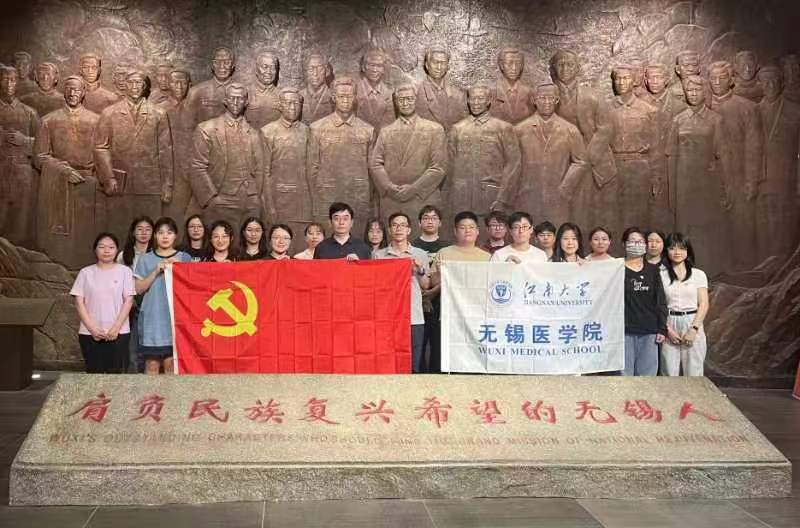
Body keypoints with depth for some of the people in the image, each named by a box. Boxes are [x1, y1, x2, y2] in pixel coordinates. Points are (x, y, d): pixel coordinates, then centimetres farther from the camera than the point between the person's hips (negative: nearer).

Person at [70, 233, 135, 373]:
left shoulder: (124, 271, 4)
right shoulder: (86, 272, 6)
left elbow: (128, 301, -1)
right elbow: (79, 302, 2)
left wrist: (116, 327, -10)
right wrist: (92, 328, -9)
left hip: (118, 332, -1)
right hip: (90, 333, 1)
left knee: (115, 373, -2)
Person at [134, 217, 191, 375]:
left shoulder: (184, 258, 7)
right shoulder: (146, 259, 8)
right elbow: (139, 288, 2)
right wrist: (156, 272, -10)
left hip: (175, 318, 0)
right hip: (152, 318, 0)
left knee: (171, 363, -3)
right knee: (152, 364, -1)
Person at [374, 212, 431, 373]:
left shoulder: (420, 255, 10)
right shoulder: (378, 255, 8)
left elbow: (426, 285, 10)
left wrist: (420, 269, -6)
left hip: (414, 318, 1)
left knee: (414, 368, 2)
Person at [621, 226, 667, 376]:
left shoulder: (653, 270, 11)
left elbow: (661, 301, 11)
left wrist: (662, 329, 5)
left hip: (649, 332, 3)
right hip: (624, 331, -3)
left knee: (647, 374, 5)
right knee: (624, 373, -3)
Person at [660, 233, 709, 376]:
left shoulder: (698, 274, 5)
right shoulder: (661, 275, 5)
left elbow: (703, 304, 0)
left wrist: (693, 329, -10)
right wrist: (667, 329, -9)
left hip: (693, 323, 0)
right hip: (669, 326, 0)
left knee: (693, 373, 0)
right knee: (669, 374, 1)